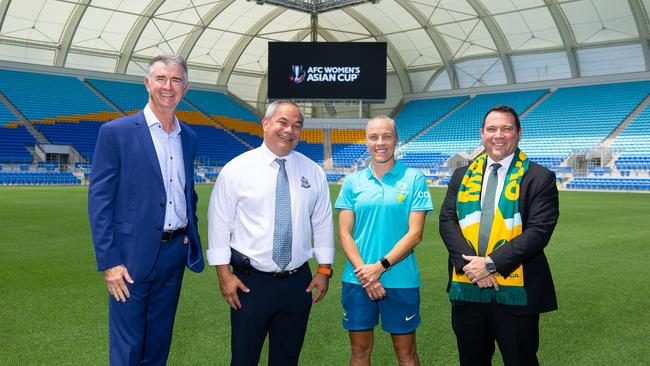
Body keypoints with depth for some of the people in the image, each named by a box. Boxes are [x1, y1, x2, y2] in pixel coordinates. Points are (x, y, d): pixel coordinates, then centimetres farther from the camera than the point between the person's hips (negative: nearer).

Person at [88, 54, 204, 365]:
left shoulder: (188, 137, 9)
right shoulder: (116, 132, -8)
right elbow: (99, 199, -10)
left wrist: (191, 234, 7)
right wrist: (108, 261, -14)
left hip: (175, 252, 5)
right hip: (133, 255, -5)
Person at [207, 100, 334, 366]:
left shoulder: (313, 172, 4)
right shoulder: (237, 169, -5)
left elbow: (323, 223, 8)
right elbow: (219, 224, -4)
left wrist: (324, 270, 5)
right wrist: (224, 273, -8)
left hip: (299, 282, 3)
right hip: (250, 281, -2)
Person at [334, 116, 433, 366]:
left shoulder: (414, 179, -3)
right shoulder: (353, 182, 4)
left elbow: (415, 234, -8)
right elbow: (344, 233, 1)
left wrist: (380, 266, -16)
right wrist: (363, 271, -13)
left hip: (400, 281, -2)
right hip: (357, 280, 2)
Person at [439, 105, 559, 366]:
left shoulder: (540, 178, -2)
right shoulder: (462, 176, 10)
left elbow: (539, 230, -12)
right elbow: (447, 221, 1)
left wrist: (492, 263, -17)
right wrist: (470, 263, -14)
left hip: (515, 292, -3)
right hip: (467, 288, 4)